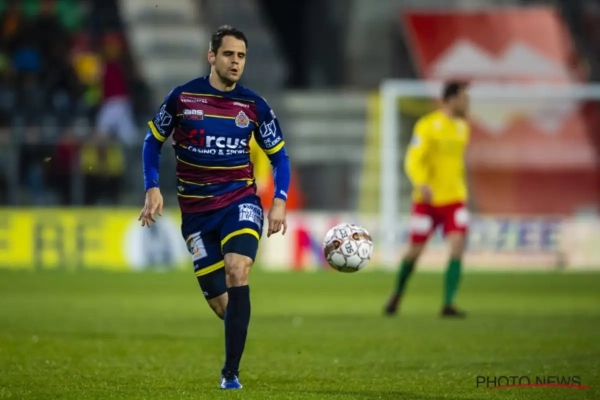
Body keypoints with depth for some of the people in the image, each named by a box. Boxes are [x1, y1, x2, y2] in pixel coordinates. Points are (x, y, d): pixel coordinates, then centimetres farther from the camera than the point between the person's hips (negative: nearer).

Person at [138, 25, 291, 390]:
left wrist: (280, 201, -5)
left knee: (237, 270, -27)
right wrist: (153, 188, -3)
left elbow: (279, 155, 9)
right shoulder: (183, 97, -4)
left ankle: (231, 372, -22)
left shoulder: (254, 105, -1)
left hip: (240, 200, -1)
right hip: (196, 209, 1)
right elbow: (153, 140, 8)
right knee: (220, 303, -1)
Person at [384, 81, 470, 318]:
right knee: (414, 252, 4)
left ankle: (448, 304, -15)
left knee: (457, 247, -15)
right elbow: (413, 161, -17)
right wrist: (422, 184, -33)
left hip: (455, 199, 4)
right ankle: (397, 294, 31)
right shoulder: (427, 125, -10)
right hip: (427, 200, -4)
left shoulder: (463, 127, 9)